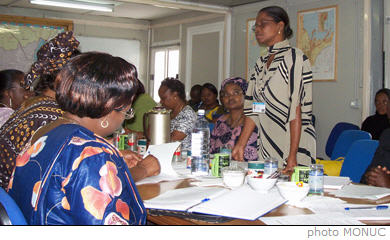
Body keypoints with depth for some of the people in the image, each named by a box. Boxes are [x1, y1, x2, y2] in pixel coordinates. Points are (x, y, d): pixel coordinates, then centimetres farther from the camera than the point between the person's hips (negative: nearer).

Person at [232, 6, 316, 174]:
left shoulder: (294, 58, -8)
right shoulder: (261, 63, 14)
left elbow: (297, 111, -15)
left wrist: (292, 155, -19)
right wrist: (240, 145, 7)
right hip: (266, 149, 6)